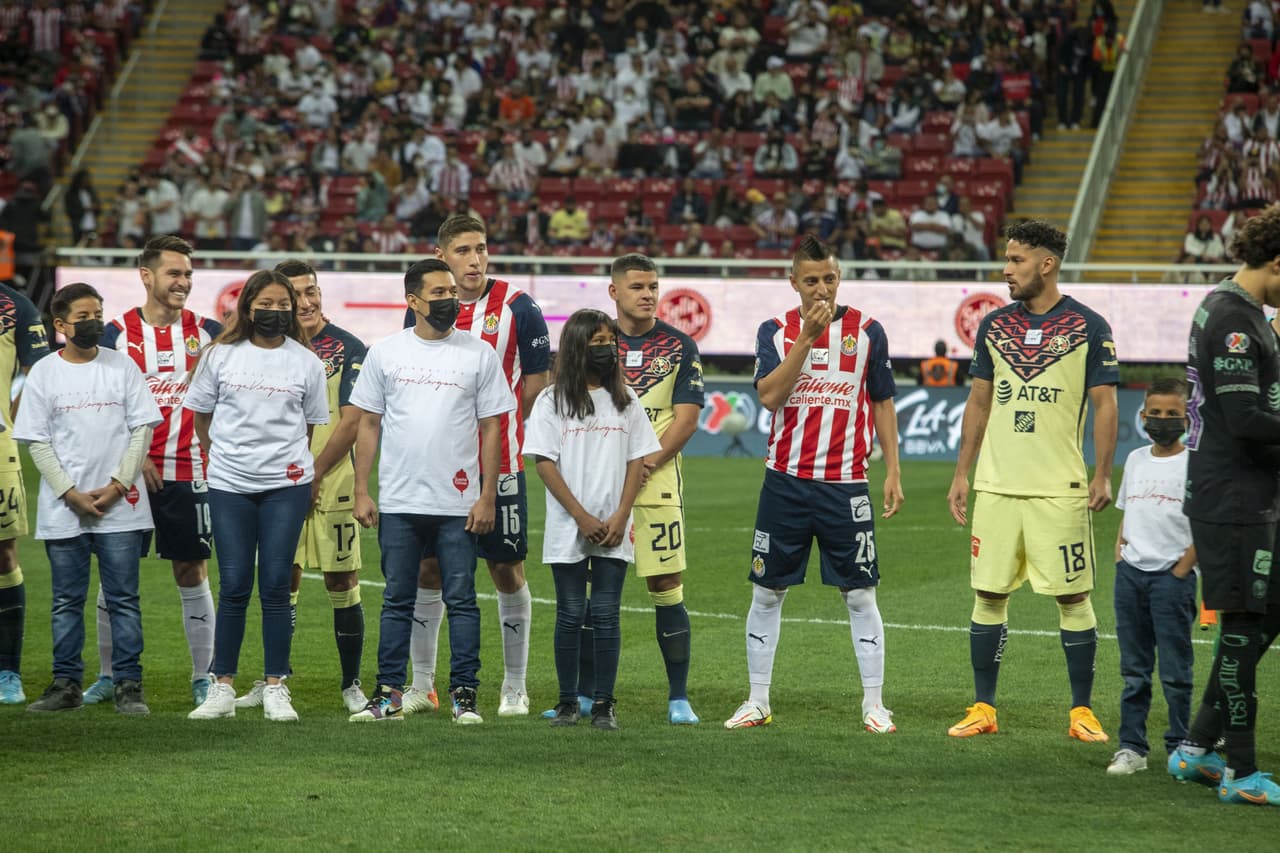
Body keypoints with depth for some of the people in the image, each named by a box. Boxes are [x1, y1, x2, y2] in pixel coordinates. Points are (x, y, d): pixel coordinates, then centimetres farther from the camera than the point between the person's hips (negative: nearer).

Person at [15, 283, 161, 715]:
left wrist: (117, 486, -8)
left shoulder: (122, 366, 4)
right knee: (67, 600, 5)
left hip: (120, 504, 0)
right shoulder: (44, 373, 2)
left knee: (123, 598, 0)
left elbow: (142, 430, 2)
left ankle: (128, 686, 3)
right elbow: (37, 442, 1)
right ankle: (66, 685, 11)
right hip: (63, 511, 0)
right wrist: (72, 495, -8)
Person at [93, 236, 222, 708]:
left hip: (188, 473, 0)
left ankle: (204, 677, 10)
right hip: (129, 471, 0)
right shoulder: (117, 334, 0)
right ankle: (109, 675, 14)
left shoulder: (206, 332, 3)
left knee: (192, 571, 3)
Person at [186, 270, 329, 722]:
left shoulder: (306, 362, 4)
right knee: (234, 587, 0)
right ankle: (223, 687, 7)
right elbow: (201, 417, 13)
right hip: (229, 486, 0)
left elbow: (313, 426, 12)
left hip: (286, 485, 0)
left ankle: (276, 687, 5)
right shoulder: (220, 356, 3)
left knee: (275, 586, -1)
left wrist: (292, 463, 8)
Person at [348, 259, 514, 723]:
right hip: (398, 503, 1)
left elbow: (491, 428, 3)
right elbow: (368, 425, 8)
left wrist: (487, 497, -4)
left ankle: (464, 694, 5)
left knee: (461, 599, 0)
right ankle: (389, 694, 10)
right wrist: (362, 492, 1)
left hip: (459, 505, -1)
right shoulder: (385, 353, 5)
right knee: (397, 600, 6)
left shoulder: (479, 354, 2)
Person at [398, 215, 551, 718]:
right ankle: (422, 685, 14)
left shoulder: (517, 308, -5)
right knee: (427, 569, 4)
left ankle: (515, 688, 12)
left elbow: (537, 377, 2)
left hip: (498, 463, -3)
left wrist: (499, 426, 3)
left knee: (507, 568, 2)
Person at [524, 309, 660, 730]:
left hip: (613, 531, 2)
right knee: (570, 615, 3)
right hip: (568, 531, -2)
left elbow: (637, 460, 6)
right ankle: (568, 702, 11)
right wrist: (582, 517, -11)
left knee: (606, 615, 0)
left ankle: (604, 703, 3)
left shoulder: (625, 400, 9)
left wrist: (620, 517, -7)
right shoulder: (552, 401, 1)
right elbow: (545, 462, -4)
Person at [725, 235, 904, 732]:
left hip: (845, 485, -1)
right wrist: (807, 338, -17)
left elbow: (882, 405, 9)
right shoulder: (775, 331, 3)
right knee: (766, 593, 5)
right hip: (785, 482, 1)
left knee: (860, 595, -1)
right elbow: (769, 396, -12)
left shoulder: (867, 331, 3)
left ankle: (874, 705, 5)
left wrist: (893, 472, 4)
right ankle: (757, 702, 15)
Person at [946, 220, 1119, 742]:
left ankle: (1082, 712, 7)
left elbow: (1105, 406, -1)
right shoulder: (994, 326, 10)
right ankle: (983, 708, 12)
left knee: (1073, 598, -1)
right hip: (995, 486, 4)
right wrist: (961, 474, 11)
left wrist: (1103, 476, -8)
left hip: (1059, 489, -4)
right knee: (988, 595, 4)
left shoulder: (1088, 327, -2)